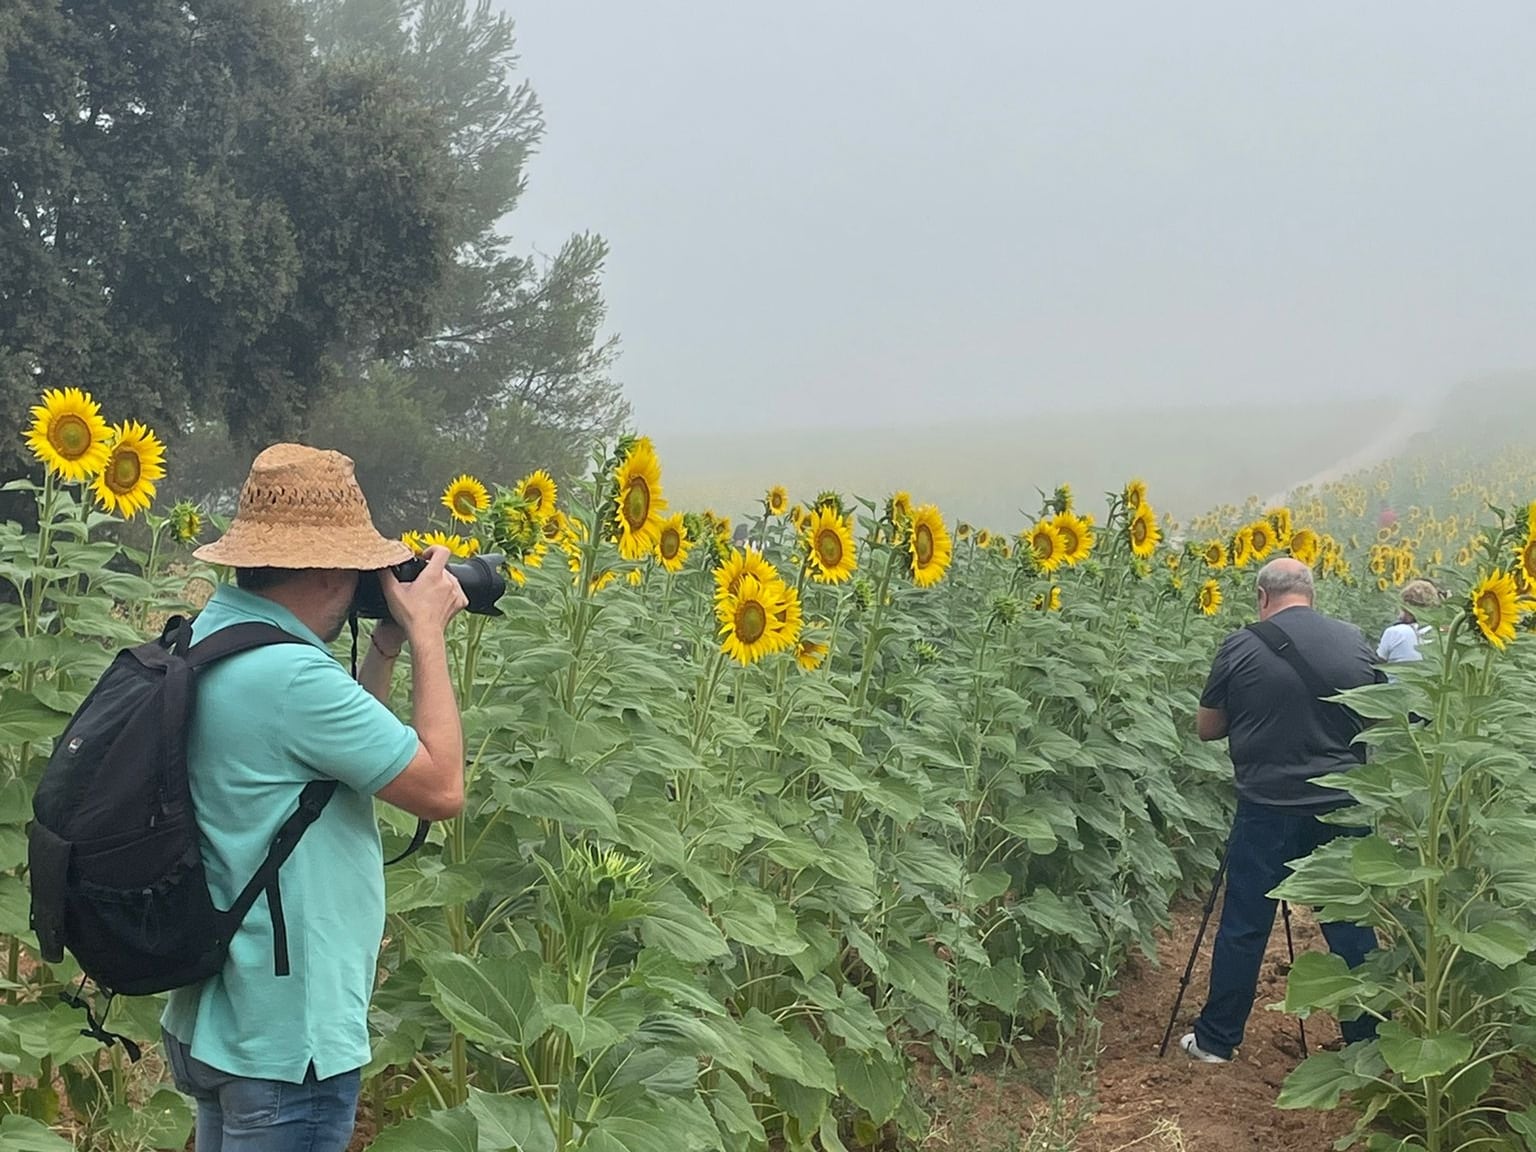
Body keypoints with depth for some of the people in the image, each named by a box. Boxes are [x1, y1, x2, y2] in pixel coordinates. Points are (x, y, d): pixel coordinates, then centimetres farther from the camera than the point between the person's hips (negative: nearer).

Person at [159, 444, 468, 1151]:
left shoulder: (203, 637, 4)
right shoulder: (290, 676, -26)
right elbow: (442, 789, -17)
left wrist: (388, 643, 8)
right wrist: (426, 635, -10)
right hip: (286, 1045, -9)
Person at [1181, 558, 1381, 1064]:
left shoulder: (1241, 648, -8)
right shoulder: (1355, 643, 0)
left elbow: (1206, 728, 1)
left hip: (1267, 808, -2)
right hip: (1343, 806, 2)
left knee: (1244, 926, 8)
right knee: (1352, 925, 12)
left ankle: (1216, 1039, 19)